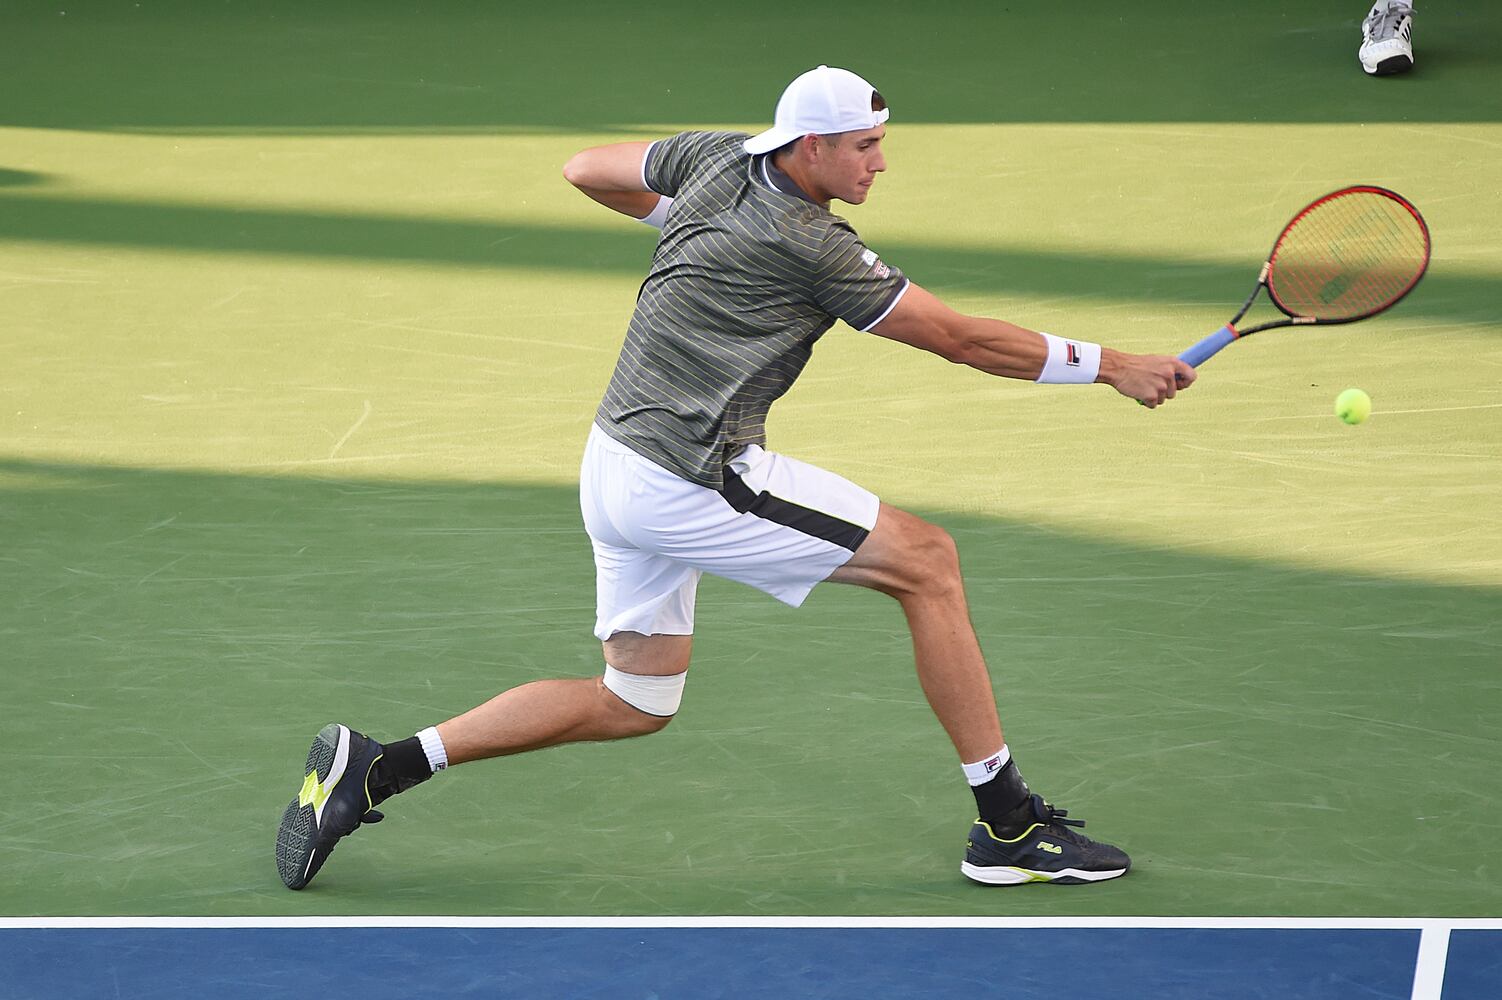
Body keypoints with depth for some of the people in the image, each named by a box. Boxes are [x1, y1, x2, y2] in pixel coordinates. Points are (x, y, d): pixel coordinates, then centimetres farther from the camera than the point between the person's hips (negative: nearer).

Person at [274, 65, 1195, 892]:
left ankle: (375, 767, 14)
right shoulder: (809, 247, -16)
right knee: (927, 560, -5)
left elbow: (589, 169, 22)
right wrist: (1110, 366, -5)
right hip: (694, 484, -9)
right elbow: (961, 339, -11)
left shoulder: (719, 156, 6)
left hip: (619, 467, 9)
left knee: (635, 702, 19)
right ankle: (1009, 826, -2)